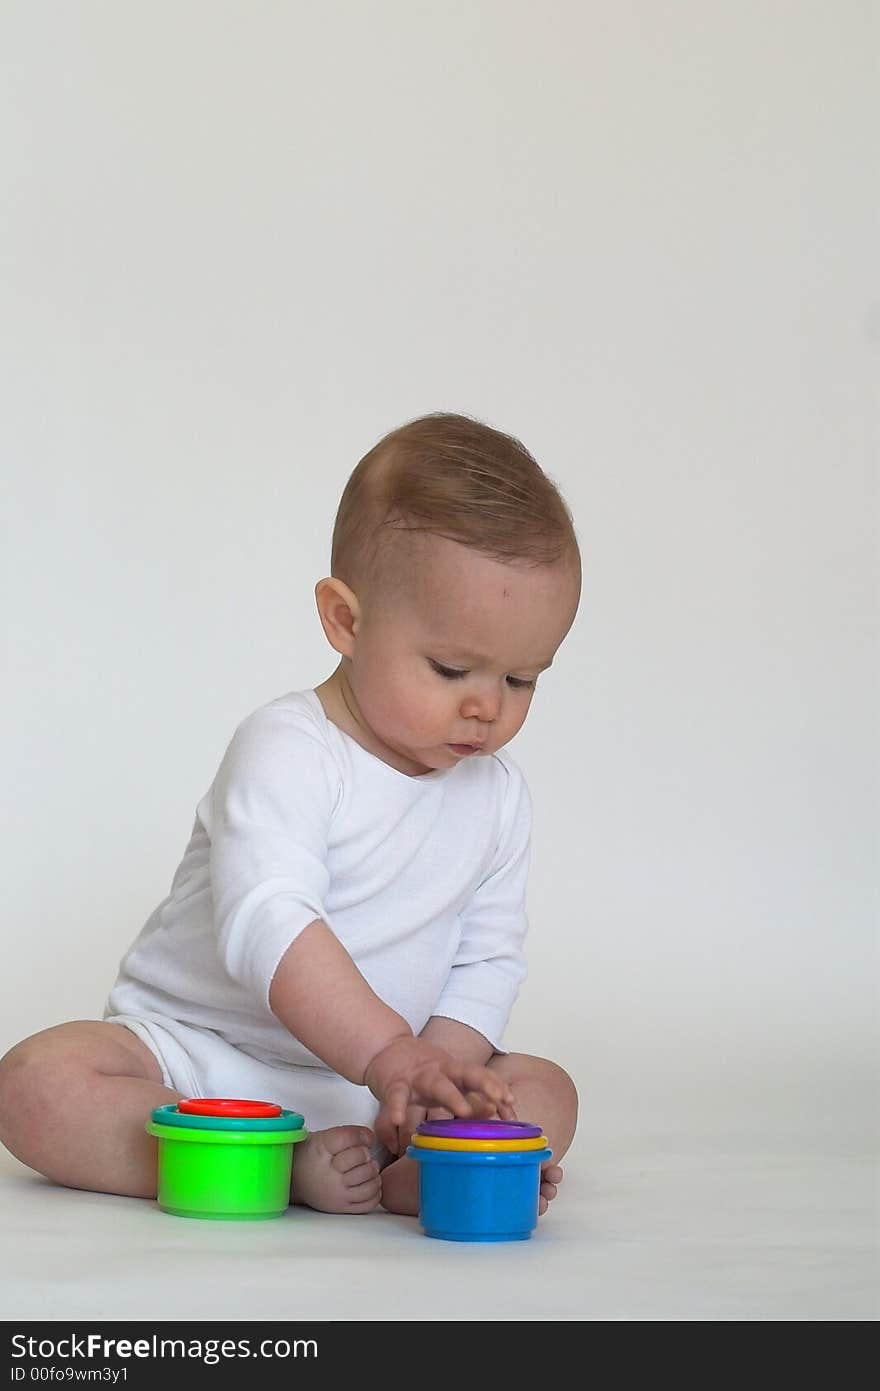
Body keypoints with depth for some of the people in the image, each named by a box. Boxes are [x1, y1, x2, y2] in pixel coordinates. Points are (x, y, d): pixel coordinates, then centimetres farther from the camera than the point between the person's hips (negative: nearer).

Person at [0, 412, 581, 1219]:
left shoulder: (498, 797, 3)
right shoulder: (287, 751, -17)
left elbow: (488, 959, 6)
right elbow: (265, 924, -31)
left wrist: (439, 1067, -15)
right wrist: (389, 1055, -41)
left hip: (365, 1084, 5)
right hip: (194, 1051, -5)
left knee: (546, 1093, -12)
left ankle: (406, 1177, -37)